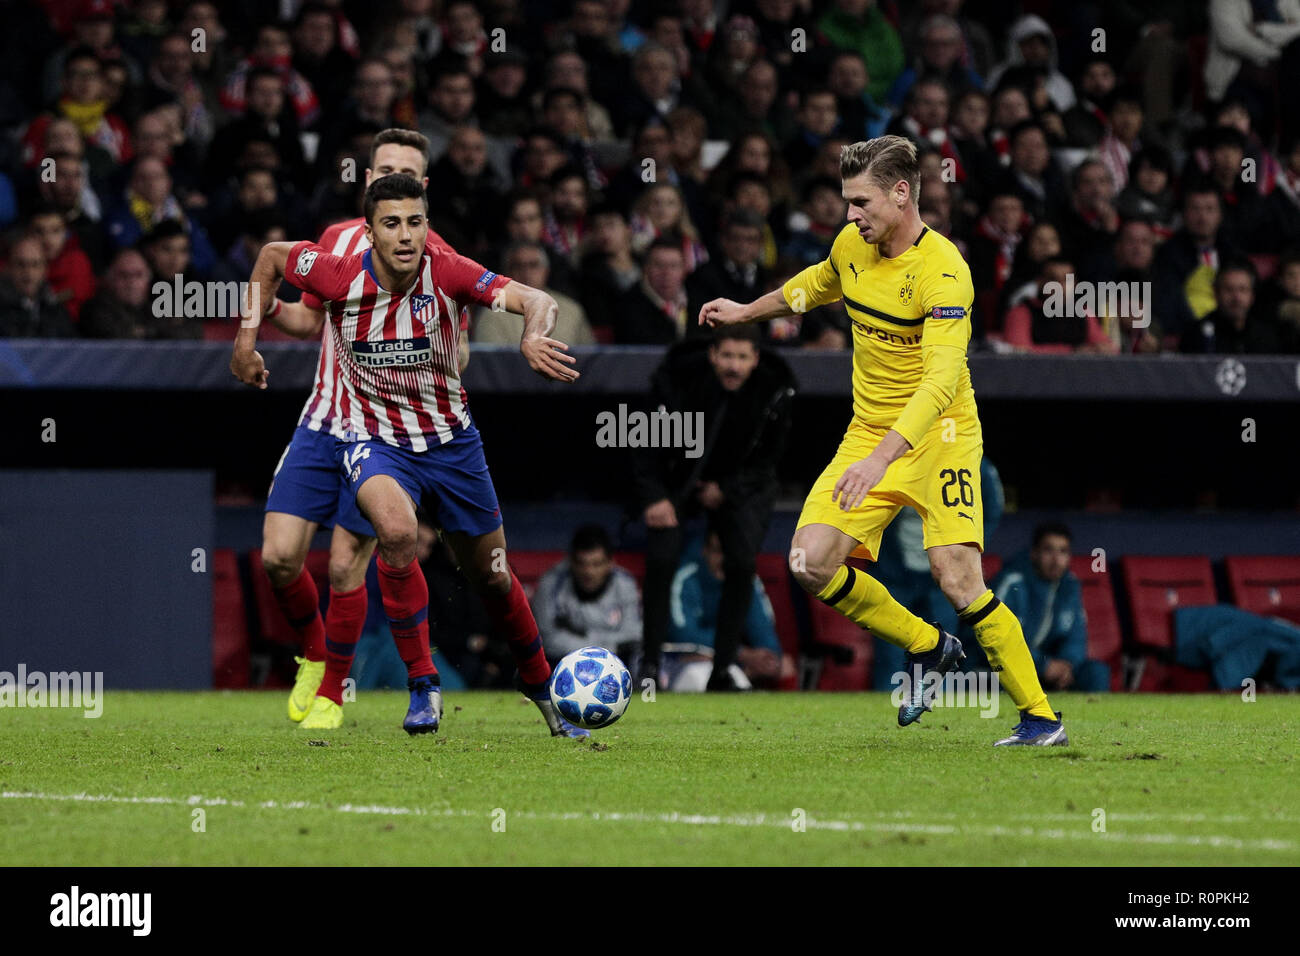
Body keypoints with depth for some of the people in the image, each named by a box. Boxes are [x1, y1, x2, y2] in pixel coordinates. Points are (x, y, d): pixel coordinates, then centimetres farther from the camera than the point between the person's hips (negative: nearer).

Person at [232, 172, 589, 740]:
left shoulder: (446, 273, -19)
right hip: (371, 441, -2)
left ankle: (539, 685, 40)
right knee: (397, 530, -33)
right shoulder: (340, 277, -18)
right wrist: (247, 340, 3)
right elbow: (272, 255, 1)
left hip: (450, 440, 2)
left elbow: (536, 301, -30)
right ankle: (423, 686, -18)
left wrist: (534, 336, -52)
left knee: (491, 576, 12)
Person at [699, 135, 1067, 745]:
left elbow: (941, 380, -32)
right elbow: (817, 285, 27)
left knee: (957, 577, -21)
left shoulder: (943, 271, -23)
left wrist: (883, 457, -42)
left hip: (937, 436, -7)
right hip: (868, 433, 7)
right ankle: (929, 648, 13)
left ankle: (1041, 717, -7)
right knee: (810, 563, -10)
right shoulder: (851, 247, 1)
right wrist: (746, 312, 37)